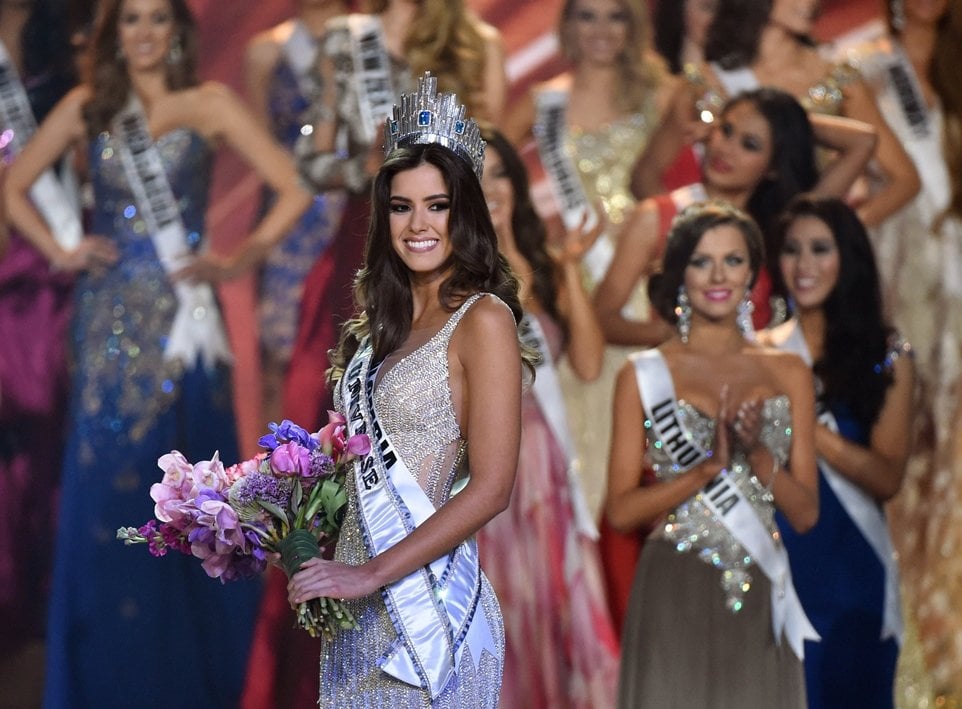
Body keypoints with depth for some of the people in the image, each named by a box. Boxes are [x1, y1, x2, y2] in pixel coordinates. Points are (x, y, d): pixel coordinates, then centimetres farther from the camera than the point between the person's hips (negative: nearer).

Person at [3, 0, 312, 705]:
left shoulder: (211, 104, 3)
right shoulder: (87, 106, 9)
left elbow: (294, 188, -1)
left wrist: (238, 260, -9)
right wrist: (59, 252, 2)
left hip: (183, 315, -1)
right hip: (111, 318, 1)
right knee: (106, 486, 0)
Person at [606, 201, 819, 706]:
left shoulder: (789, 375, 9)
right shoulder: (644, 375, 2)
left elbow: (806, 512, 6)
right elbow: (620, 511, -3)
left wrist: (757, 452, -11)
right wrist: (709, 466, -15)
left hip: (760, 596, 2)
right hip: (675, 595, -2)